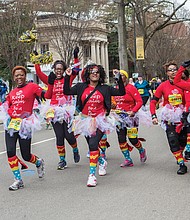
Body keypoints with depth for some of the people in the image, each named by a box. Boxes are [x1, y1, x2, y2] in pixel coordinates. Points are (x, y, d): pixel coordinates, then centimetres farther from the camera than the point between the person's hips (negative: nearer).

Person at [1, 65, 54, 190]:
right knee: (10, 152, -9)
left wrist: (50, 84, -21)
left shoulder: (32, 87, 1)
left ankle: (39, 162, 38)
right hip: (11, 123, 4)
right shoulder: (12, 92, 16)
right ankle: (18, 180, 4)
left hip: (24, 124, -4)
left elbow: (47, 96, -9)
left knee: (26, 156, 1)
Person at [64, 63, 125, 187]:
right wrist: (68, 77, -6)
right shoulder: (81, 87, 6)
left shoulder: (105, 89, 3)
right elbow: (67, 91, 0)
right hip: (86, 121, 3)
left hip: (99, 121, -3)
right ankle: (102, 162, 47)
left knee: (93, 144, -20)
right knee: (92, 146, 16)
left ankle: (92, 174, -18)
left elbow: (122, 92, 3)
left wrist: (119, 78, -5)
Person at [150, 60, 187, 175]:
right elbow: (153, 101, 0)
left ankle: (180, 156, 38)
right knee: (173, 142, -7)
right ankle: (182, 164, 0)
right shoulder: (163, 86, -3)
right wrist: (154, 116, -9)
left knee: (183, 140, 9)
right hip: (169, 119, -1)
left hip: (182, 117, 1)